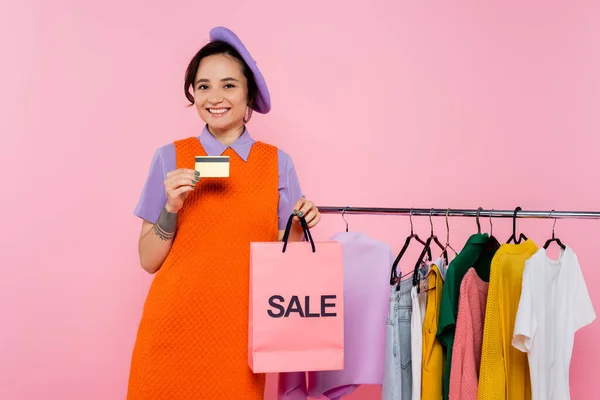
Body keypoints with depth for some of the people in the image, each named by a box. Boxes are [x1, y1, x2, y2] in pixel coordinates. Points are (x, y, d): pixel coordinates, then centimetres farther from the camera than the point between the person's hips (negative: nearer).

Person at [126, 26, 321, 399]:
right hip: (174, 327, 0)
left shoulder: (278, 163, 1)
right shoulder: (170, 158, -1)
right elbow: (149, 261, 0)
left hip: (239, 329, 1)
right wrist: (171, 207, -15)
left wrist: (299, 226, -12)